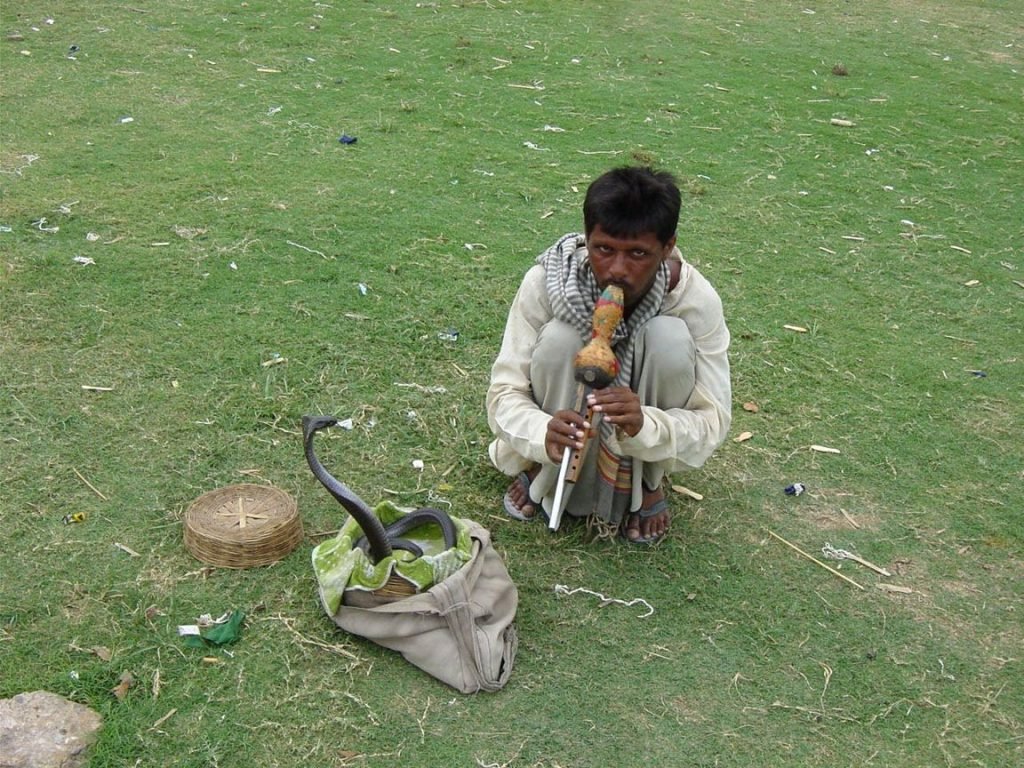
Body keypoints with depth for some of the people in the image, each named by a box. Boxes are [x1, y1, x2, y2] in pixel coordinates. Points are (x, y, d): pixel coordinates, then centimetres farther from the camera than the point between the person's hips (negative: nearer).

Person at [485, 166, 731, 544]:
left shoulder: (697, 300, -26)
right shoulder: (544, 282, -27)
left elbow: (713, 420, -25)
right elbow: (504, 391, -24)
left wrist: (643, 426, -48)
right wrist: (544, 434, -48)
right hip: (566, 412, 0)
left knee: (669, 338, -30)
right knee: (560, 338, -31)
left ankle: (644, 482, -6)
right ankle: (545, 472, -4)